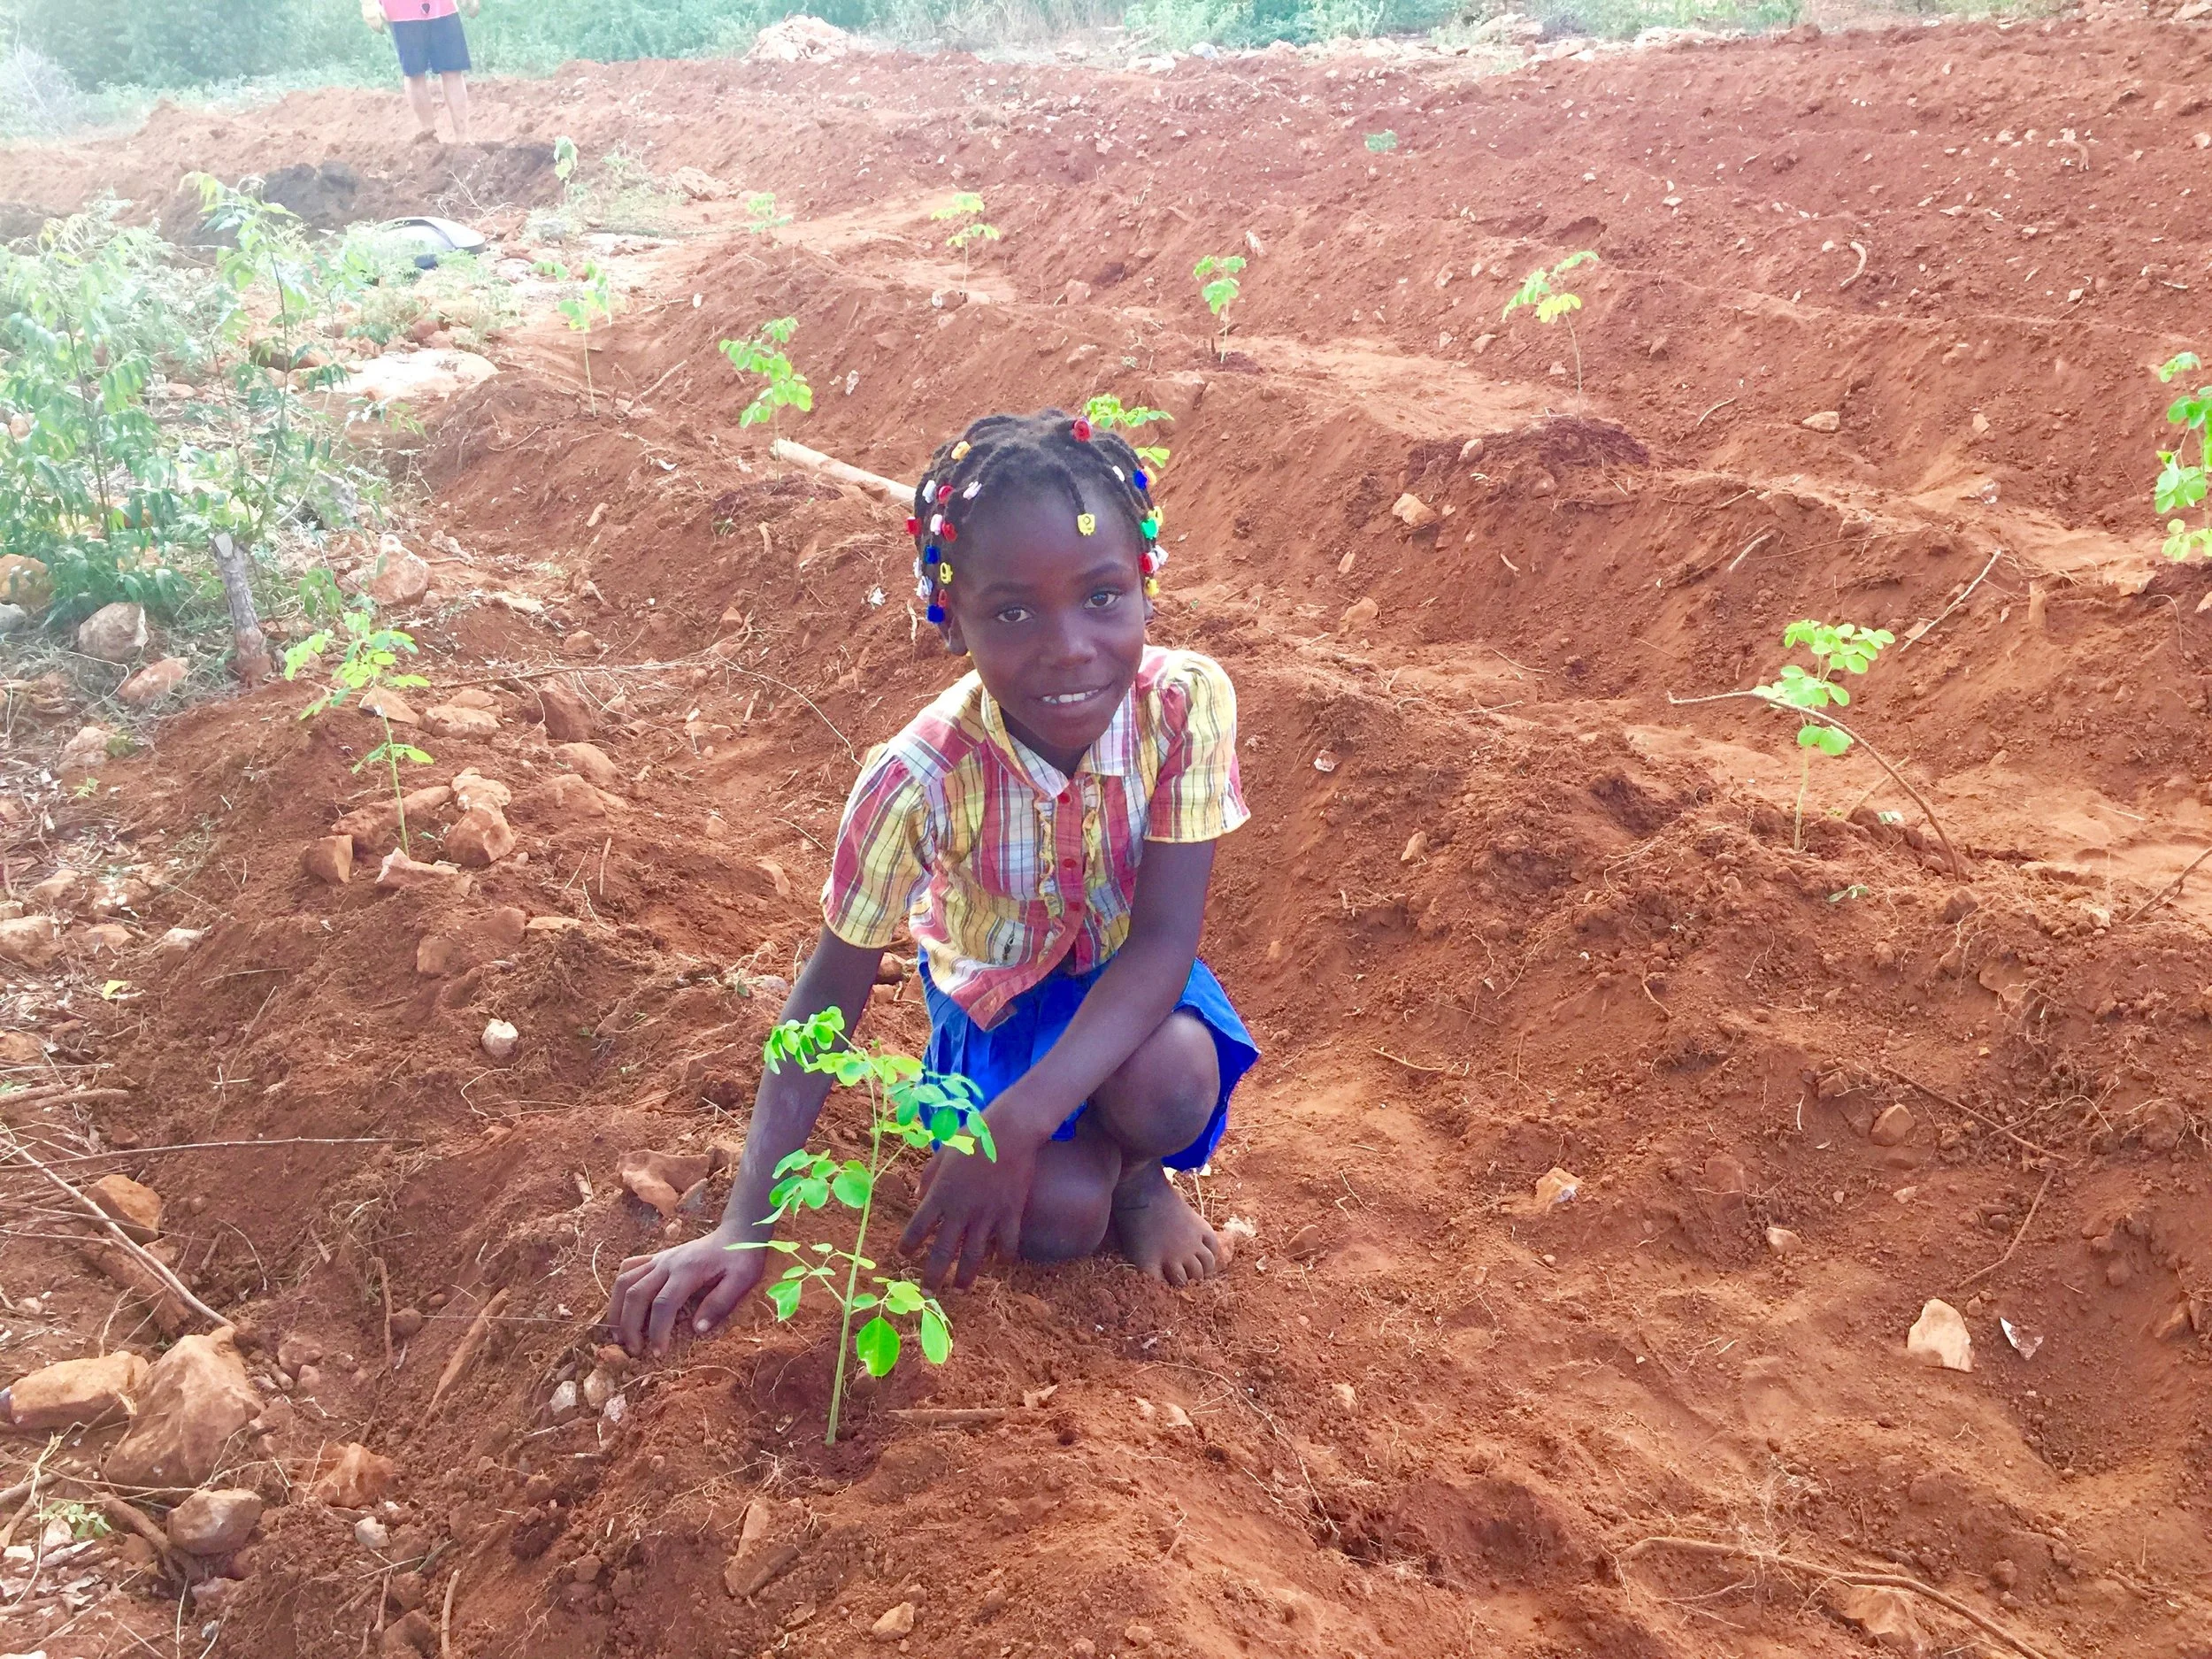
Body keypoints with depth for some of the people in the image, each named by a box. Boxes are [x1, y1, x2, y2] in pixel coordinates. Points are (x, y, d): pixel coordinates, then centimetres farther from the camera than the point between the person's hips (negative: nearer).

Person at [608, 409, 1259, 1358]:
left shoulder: (1187, 702, -30)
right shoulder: (920, 780, -31)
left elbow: (1164, 939, -29)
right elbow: (828, 997, -21)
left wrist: (1018, 1124, -41)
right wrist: (745, 1228, -27)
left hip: (1126, 982, 1)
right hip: (994, 996, 0)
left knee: (1171, 1085, -33)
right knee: (1057, 1218, -23)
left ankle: (1134, 1170, 5)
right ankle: (1100, 1166, 15)